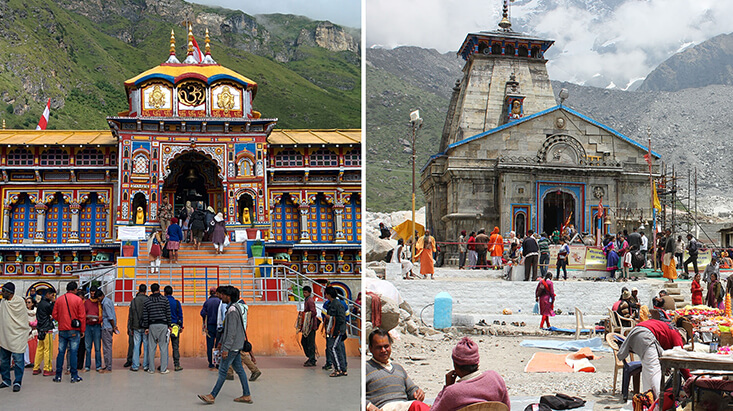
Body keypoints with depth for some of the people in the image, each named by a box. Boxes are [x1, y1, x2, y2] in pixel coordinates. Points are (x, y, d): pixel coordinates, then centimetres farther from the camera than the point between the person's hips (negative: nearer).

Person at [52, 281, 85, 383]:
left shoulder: (59, 300, 5)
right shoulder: (78, 300, -5)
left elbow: (54, 314, 6)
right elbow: (82, 316, -5)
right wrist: (82, 330, 2)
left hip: (62, 330, 3)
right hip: (74, 330, -3)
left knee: (61, 352, 8)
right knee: (73, 352, -1)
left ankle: (58, 376, 10)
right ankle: (74, 376, 0)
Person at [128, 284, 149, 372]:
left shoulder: (134, 301, 2)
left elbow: (130, 316, 4)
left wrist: (129, 328, 10)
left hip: (136, 328, 1)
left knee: (136, 346, 5)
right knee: (146, 346, 3)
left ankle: (135, 366, 5)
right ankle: (146, 365, 4)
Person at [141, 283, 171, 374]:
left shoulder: (147, 301, 5)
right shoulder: (165, 299, 0)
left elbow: (145, 316, 4)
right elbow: (168, 314, 0)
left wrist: (146, 327, 9)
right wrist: (169, 325, 6)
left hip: (152, 325, 2)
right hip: (163, 325, -2)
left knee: (151, 348, 6)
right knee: (163, 347, 1)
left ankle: (151, 369, 8)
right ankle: (164, 369, 0)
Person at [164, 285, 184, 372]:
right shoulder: (176, 302, 0)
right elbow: (180, 315, 3)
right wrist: (181, 326, 11)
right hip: (175, 327, 0)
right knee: (176, 346, 3)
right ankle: (177, 365, 0)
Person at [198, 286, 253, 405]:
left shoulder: (232, 310, -19)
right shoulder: (231, 308, 13)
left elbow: (232, 332, -23)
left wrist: (226, 348, -22)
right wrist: (221, 341, 25)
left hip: (232, 346, -10)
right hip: (236, 346, 10)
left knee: (223, 370, -4)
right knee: (239, 369, 11)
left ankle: (212, 396, 2)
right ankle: (246, 395, 14)